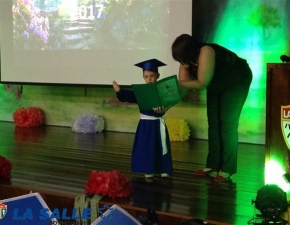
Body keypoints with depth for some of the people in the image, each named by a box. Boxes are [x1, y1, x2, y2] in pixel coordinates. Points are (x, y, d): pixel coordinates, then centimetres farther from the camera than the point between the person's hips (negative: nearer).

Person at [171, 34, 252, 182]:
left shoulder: (206, 53, -35)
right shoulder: (187, 60, -12)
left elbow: (202, 83, -34)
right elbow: (183, 84, -16)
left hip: (236, 80, -8)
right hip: (217, 85, 8)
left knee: (227, 123, -12)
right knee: (213, 122, 5)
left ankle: (227, 169, -9)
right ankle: (213, 165, 11)